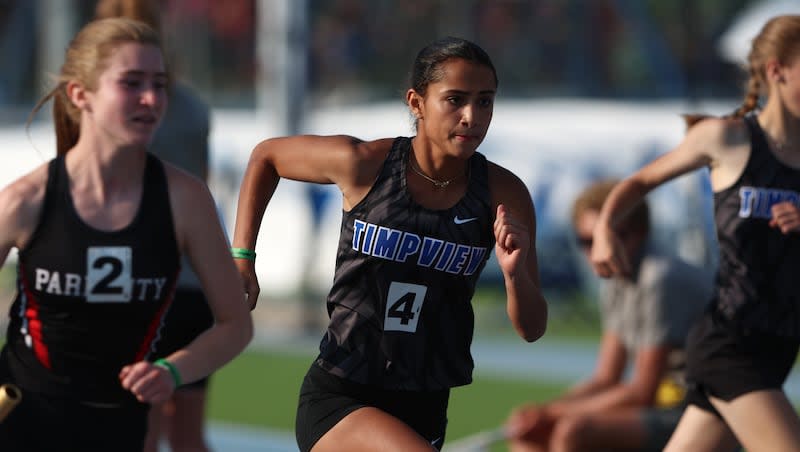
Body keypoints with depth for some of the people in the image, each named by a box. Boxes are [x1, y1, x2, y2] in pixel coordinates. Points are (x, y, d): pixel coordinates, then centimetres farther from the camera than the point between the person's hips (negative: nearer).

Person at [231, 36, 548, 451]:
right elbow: (266, 155, 10)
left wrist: (516, 273, -24)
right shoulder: (364, 164, -10)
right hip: (336, 398, -4)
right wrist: (241, 256, 5)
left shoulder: (503, 195, -6)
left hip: (422, 411, 4)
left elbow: (531, 330, -4)